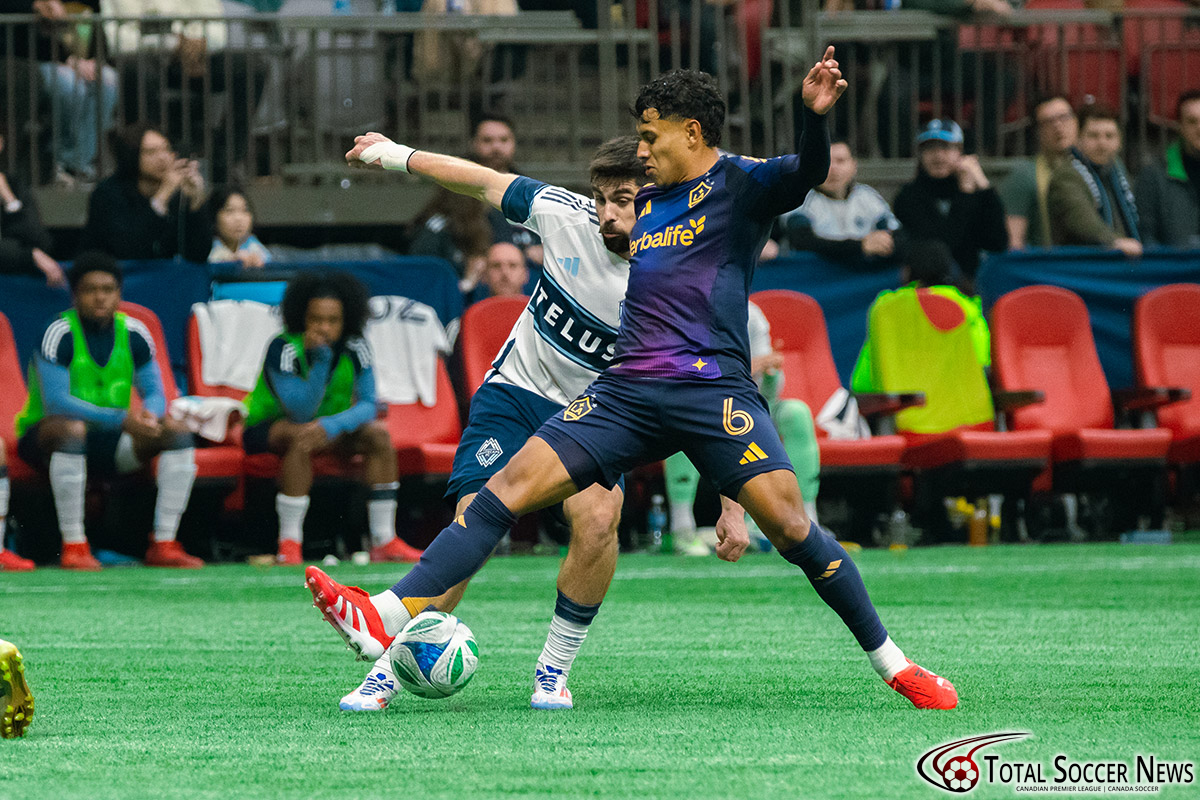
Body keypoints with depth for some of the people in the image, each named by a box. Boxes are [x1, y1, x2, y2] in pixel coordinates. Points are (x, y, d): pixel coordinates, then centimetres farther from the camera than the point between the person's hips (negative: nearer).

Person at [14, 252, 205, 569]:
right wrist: (121, 419, -34)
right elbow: (56, 402, -25)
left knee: (177, 431, -13)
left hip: (108, 441, 6)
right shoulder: (59, 334, -15)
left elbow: (155, 394, 4)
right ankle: (73, 546, -35)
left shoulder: (134, 334, 2)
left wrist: (148, 415, -23)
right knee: (72, 428, -40)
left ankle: (163, 544, -15)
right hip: (45, 436, -6)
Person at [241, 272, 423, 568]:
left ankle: (384, 542, -17)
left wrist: (333, 426, -38)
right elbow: (301, 412, -31)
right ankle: (289, 545, -36)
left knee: (378, 433, -16)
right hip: (266, 429, -5)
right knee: (300, 436, -37)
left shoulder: (354, 349, -11)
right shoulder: (284, 348, -25)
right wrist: (320, 359, -40)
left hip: (330, 435, 5)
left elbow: (368, 406, -17)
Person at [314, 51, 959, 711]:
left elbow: (806, 173, -19)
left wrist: (813, 114, -39)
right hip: (627, 387, 6)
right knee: (508, 488, -8)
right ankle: (389, 616, -15)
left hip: (713, 386, -6)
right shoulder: (646, 203, 24)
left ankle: (893, 664, 0)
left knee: (790, 525, -16)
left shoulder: (739, 182, 2)